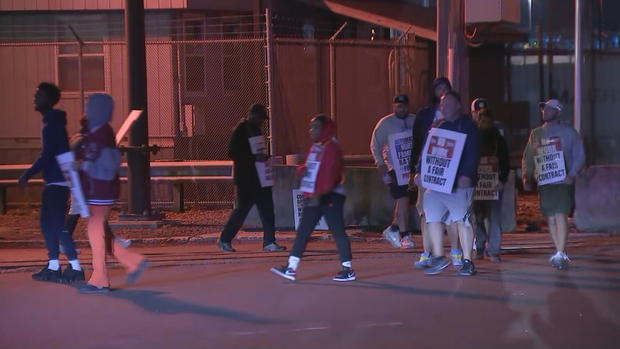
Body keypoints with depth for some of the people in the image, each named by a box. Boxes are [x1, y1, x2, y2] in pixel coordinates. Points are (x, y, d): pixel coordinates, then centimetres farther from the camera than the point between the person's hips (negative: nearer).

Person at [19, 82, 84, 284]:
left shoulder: (53, 123, -14)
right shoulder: (52, 121, 16)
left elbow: (47, 155, -20)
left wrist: (28, 175, -15)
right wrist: (30, 174, 24)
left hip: (58, 181, -10)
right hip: (53, 180, 10)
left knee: (58, 224, -11)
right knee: (48, 224, 12)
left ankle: (75, 268, -10)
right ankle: (53, 267, 17)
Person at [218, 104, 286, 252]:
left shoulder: (254, 129, 15)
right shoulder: (241, 130, -11)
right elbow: (233, 153, -17)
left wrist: (263, 157, 11)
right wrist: (255, 157, -23)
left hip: (259, 177, 9)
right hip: (246, 178, -8)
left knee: (266, 208, 3)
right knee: (242, 208, -2)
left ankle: (269, 242, 6)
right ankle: (224, 240, 13)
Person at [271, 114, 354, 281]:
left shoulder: (332, 148, -12)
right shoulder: (314, 148, 16)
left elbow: (331, 175, -20)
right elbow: (310, 168, 23)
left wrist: (319, 194, -28)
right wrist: (302, 169, -1)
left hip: (331, 197, -9)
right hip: (314, 197, 9)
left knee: (337, 231, -4)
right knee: (303, 231, 5)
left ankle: (348, 269, 4)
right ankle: (291, 268, 6)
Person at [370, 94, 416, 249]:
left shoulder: (415, 121, 8)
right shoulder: (385, 123, 1)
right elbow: (375, 144, 3)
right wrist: (380, 163, -7)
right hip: (394, 166, -3)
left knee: (403, 200, 5)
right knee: (403, 199, -9)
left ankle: (393, 229, 22)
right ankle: (405, 235, -4)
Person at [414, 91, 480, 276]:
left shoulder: (467, 125, 0)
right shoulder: (438, 127, 17)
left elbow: (472, 152, -10)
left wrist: (467, 175, -21)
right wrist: (420, 172, 8)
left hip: (460, 182, -6)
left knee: (462, 219, -4)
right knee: (433, 217, 2)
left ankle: (467, 261, 3)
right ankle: (438, 257, 11)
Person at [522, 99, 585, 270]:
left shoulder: (568, 132, 3)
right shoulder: (535, 134, 15)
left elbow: (580, 156, 1)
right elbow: (527, 158, 18)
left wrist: (572, 174, -13)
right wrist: (526, 177, 7)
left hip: (563, 181, -5)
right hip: (543, 183, 5)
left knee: (561, 216, -15)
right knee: (551, 219, 6)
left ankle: (560, 254, -17)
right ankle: (561, 254, 17)